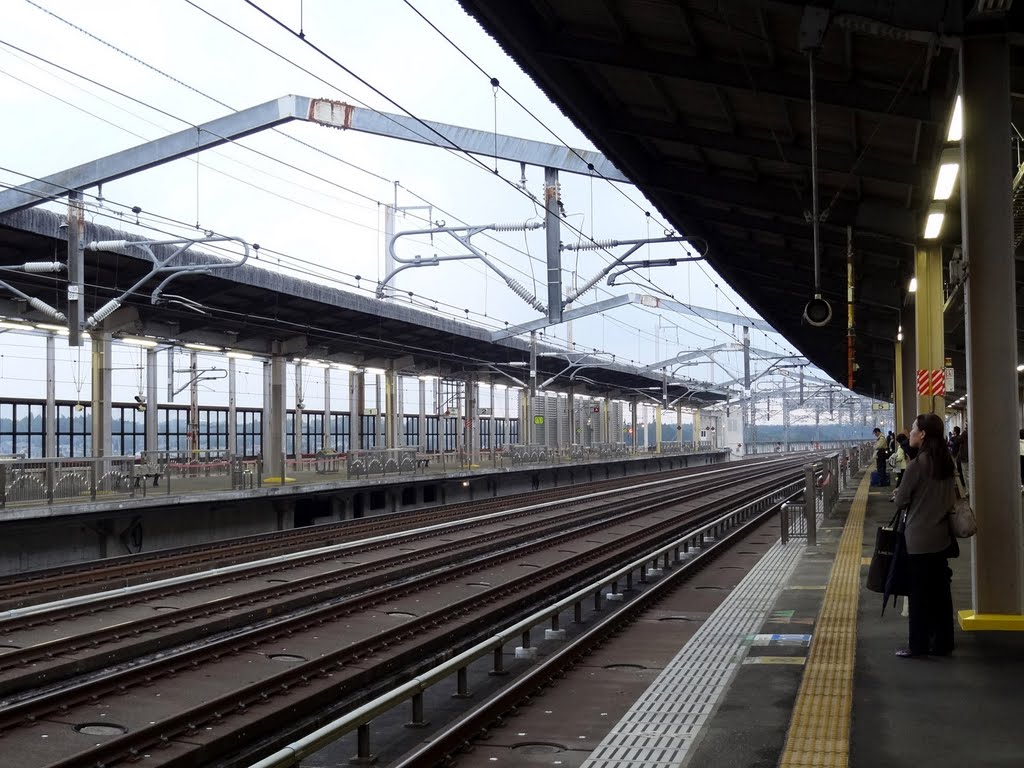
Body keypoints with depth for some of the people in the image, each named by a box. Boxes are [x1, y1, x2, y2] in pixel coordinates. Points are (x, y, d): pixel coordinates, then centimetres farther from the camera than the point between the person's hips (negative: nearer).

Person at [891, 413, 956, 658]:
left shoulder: (916, 465, -19)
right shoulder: (946, 462, 3)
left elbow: (901, 500, -11)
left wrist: (898, 493, 9)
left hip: (919, 538, -7)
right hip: (941, 535, 7)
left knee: (920, 593, 3)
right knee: (940, 591, 13)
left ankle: (918, 645, 12)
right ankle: (942, 642, 20)